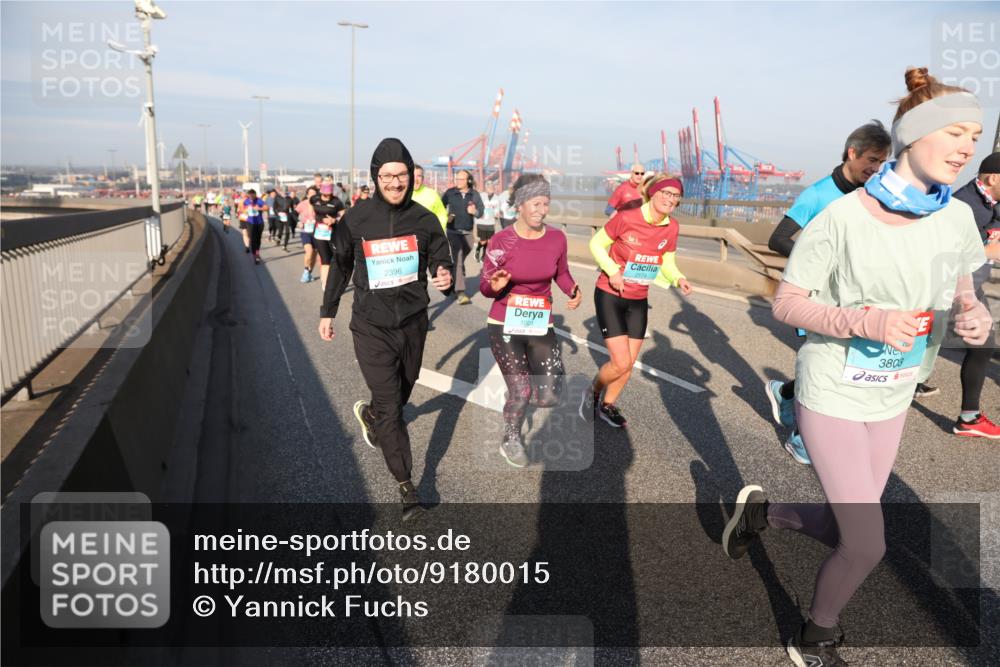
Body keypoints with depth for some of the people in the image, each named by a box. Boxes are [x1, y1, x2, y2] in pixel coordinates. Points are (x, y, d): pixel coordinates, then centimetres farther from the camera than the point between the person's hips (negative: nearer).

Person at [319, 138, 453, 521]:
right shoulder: (356, 220, -7)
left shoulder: (423, 219, -5)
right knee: (390, 408, -7)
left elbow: (442, 262, 3)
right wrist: (328, 311, 14)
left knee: (401, 394, 22)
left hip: (413, 323, 3)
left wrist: (446, 277, -22)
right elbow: (341, 267, 7)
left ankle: (369, 413, 56)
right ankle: (406, 484, 5)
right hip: (372, 327, -2)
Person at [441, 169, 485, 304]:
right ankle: (460, 292, -15)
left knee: (461, 259, 17)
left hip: (468, 232, 3)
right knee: (458, 260, -11)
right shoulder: (450, 192, -2)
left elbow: (481, 211, 1)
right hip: (453, 231, -3)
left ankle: (454, 280, 42)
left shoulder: (475, 194, 1)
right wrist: (445, 217, -10)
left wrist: (474, 211, -20)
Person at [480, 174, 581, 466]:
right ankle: (510, 441, 28)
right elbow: (484, 286, -4)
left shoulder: (557, 238, -3)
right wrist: (495, 285, -27)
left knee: (549, 397, -3)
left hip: (541, 326, 3)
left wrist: (573, 291, -6)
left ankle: (521, 386, 34)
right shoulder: (500, 241, -12)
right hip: (505, 325, -3)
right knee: (520, 394, -4)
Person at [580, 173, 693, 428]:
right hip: (610, 295, -5)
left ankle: (608, 405, 33)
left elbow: (667, 262, 8)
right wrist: (612, 271, -22)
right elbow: (596, 243, -8)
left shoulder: (672, 227, -4)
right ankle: (593, 392, 20)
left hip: (638, 300, 6)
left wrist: (679, 279, -12)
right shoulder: (626, 218, -19)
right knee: (621, 362, -11)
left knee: (629, 363, 9)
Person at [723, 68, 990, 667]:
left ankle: (761, 510, 45)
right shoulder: (843, 218, -20)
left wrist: (976, 316, -13)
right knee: (867, 546, -3)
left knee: (844, 531, 15)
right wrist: (868, 321, -29)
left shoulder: (958, 218, -3)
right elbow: (785, 304, -16)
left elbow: (962, 294, 10)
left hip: (894, 398, 6)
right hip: (833, 396, -6)